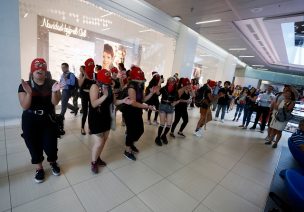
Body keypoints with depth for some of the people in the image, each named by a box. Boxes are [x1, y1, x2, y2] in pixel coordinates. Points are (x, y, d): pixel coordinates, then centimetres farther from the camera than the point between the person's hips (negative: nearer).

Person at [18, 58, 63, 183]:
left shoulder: (52, 83, -3)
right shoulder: (24, 85, -4)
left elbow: (55, 102, -10)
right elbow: (25, 106, -10)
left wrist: (54, 91, -29)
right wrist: (29, 93, -26)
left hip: (48, 120, 0)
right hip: (30, 121, 1)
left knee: (50, 145, 0)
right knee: (34, 145, 10)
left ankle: (53, 163, 33)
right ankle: (39, 169, 35)